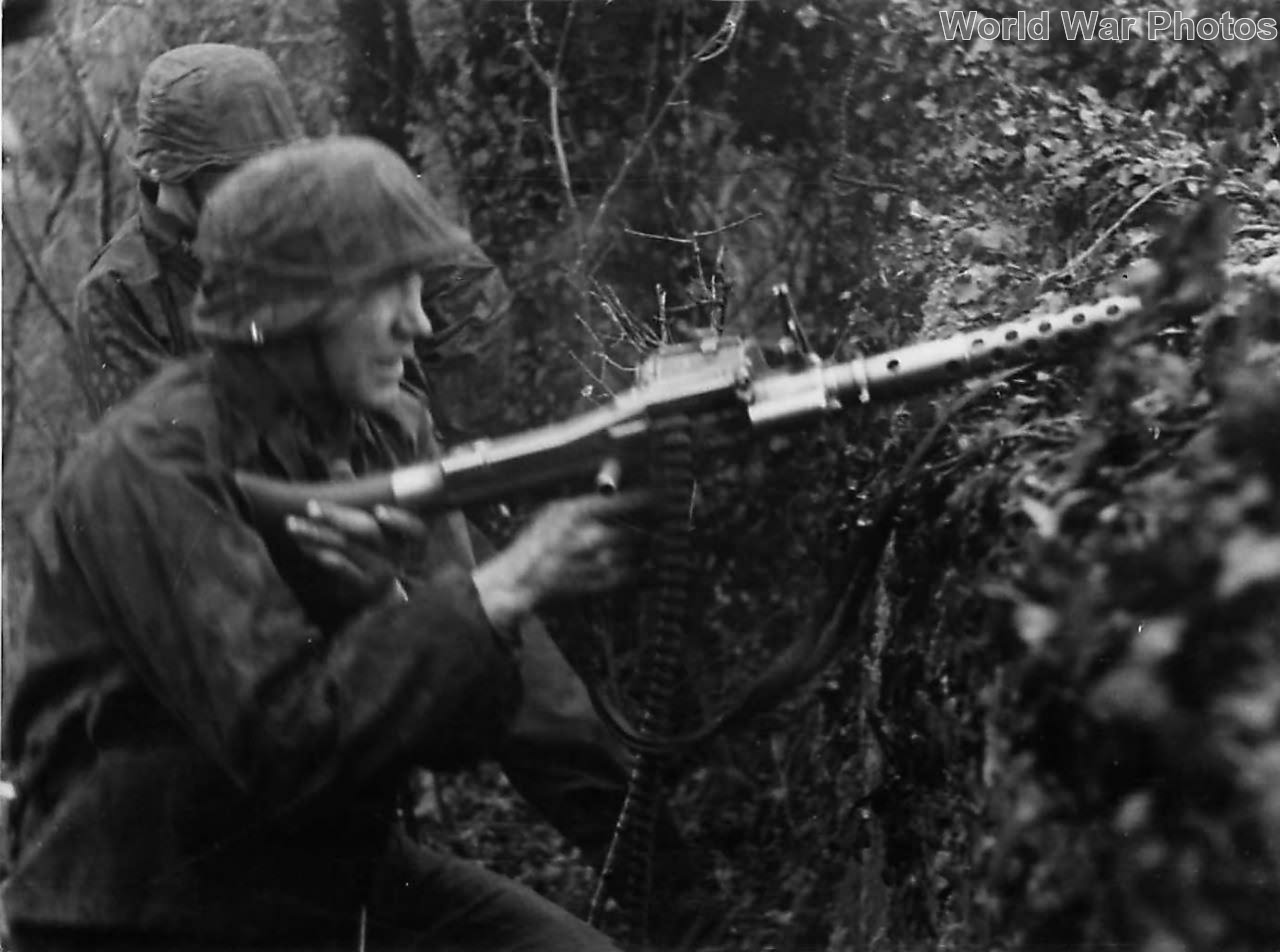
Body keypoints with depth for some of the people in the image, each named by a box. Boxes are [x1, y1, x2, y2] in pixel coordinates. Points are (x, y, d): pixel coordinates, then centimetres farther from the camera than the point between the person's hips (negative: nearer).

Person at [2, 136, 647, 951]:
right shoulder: (151, 466, -19)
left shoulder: (395, 433, 0)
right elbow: (282, 738, -26)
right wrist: (504, 586, -28)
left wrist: (392, 595, -25)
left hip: (348, 874, 6)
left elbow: (462, 725, -5)